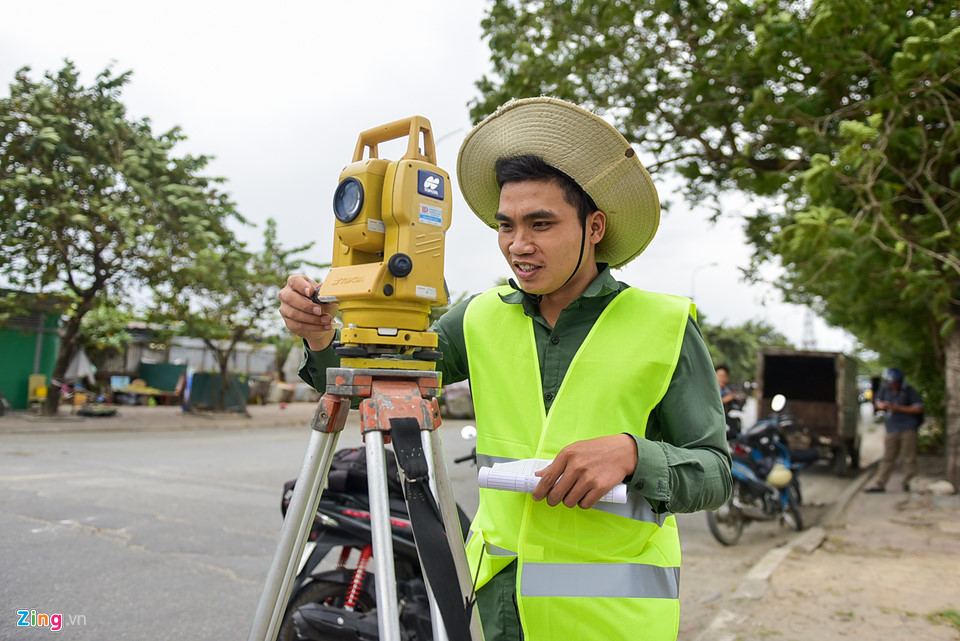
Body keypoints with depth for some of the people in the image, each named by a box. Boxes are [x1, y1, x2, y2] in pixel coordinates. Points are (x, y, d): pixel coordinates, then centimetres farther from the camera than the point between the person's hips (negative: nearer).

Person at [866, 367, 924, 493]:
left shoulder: (909, 391, -4)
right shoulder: (885, 390, 7)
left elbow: (919, 408, -6)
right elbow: (878, 403, 21)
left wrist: (899, 408, -14)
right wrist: (883, 406, -4)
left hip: (908, 429, -3)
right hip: (892, 429, 3)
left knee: (909, 457, 3)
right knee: (887, 458, 3)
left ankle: (907, 482, 18)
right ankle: (879, 484, 3)